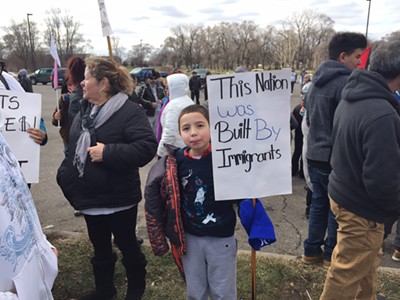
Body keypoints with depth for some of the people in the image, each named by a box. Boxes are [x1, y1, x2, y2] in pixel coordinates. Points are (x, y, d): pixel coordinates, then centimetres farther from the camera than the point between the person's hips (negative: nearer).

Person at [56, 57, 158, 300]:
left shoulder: (129, 111, -17)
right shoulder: (84, 111, 8)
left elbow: (147, 148, -27)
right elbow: (74, 149, 19)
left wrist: (108, 152, -30)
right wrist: (65, 175, 8)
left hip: (118, 198, -7)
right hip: (89, 196, 7)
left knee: (127, 245, 13)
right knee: (100, 247, 21)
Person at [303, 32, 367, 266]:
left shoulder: (317, 81, 11)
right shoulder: (345, 82, -17)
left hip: (315, 153, 8)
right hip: (335, 156, -8)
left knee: (319, 203, 16)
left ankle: (312, 250, 24)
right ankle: (332, 254, 20)